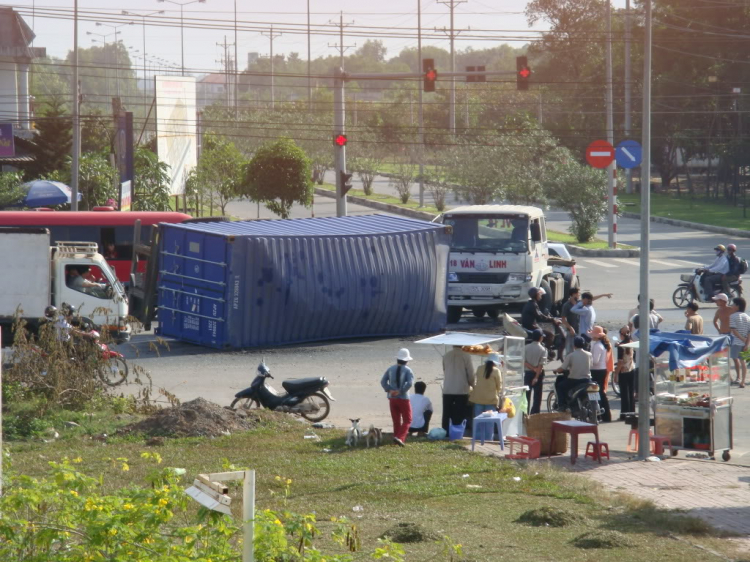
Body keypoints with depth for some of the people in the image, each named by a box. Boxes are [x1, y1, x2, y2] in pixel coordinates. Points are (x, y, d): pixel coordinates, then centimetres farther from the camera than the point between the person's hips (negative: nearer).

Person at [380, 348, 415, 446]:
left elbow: (383, 381, -2)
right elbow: (409, 383, -22)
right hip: (403, 398, -4)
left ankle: (397, 436, 15)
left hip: (392, 398, 4)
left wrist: (389, 390, -9)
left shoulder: (391, 369, 4)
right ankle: (400, 437, -16)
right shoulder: (407, 370, -9)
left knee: (396, 421, 15)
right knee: (407, 420, 2)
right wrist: (400, 391, -15)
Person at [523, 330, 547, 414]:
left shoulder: (526, 347, -3)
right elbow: (541, 364, -16)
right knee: (537, 395, 4)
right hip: (538, 373, -2)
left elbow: (524, 361, -9)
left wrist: (533, 369, -11)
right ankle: (535, 413, 1)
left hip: (528, 373, 2)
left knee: (526, 395, 10)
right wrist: (536, 377, -16)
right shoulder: (543, 349, -10)